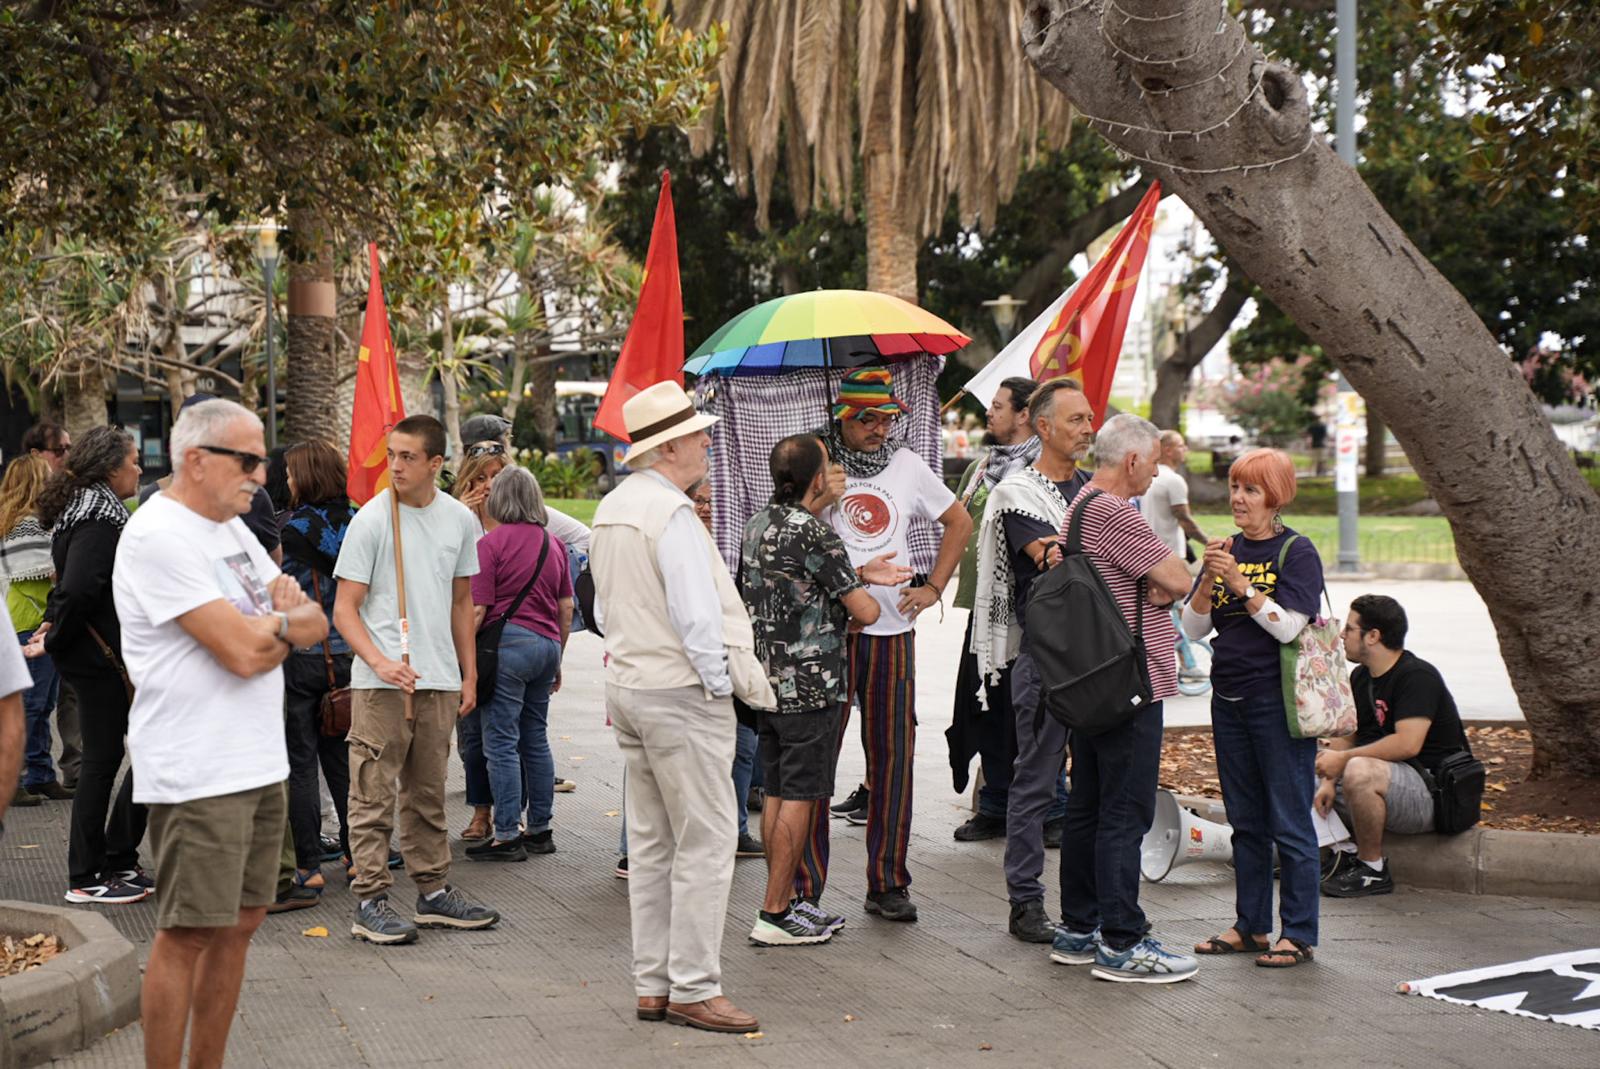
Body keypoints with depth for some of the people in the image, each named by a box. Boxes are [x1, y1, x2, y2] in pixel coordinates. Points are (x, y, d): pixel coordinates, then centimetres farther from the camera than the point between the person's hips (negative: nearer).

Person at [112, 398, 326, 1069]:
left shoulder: (231, 527, 15)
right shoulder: (158, 536, -14)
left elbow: (315, 625, 11)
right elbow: (244, 652, -20)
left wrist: (269, 625, -10)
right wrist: (289, 620, 0)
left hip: (260, 764, 9)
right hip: (197, 776, -9)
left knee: (240, 922, 13)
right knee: (188, 935, -4)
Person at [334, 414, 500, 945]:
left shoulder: (460, 519, 8)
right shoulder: (371, 519, -7)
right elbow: (344, 608, -8)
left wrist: (469, 674, 15)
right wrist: (379, 661, -23)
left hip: (439, 681, 5)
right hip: (381, 681, -5)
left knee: (428, 793, 14)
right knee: (374, 794, -4)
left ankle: (434, 892, 22)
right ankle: (370, 901, 2)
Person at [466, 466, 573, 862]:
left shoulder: (491, 543, -7)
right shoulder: (554, 544, 11)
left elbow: (478, 609, -11)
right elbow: (566, 607, 14)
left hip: (508, 640, -7)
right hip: (546, 643, 7)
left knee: (502, 742, -2)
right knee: (536, 740, 14)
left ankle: (507, 836, -2)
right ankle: (540, 830, 18)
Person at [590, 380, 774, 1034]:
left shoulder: (611, 508, 11)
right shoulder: (672, 514, -18)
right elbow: (699, 617, -20)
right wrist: (740, 683, -10)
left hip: (627, 682, 10)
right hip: (682, 692, -10)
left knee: (651, 842, 13)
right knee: (705, 843, -3)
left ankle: (653, 986, 19)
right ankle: (693, 990, 1)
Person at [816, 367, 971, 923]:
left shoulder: (907, 465, 12)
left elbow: (959, 522, 23)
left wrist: (934, 587, 15)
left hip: (892, 631, 4)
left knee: (892, 755, 5)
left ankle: (888, 883, 13)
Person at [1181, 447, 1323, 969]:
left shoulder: (1297, 552, -7)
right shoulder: (1227, 550, 10)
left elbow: (1287, 626, -17)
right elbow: (1193, 629, 4)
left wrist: (1240, 583, -22)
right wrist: (1209, 578, -11)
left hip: (1278, 701, -6)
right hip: (1229, 699, 6)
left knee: (1289, 822, -1)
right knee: (1246, 820, 13)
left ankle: (1298, 934, 6)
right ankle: (1250, 925, 22)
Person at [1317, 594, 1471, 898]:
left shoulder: (1417, 677, -19)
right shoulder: (1360, 677, 11)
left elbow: (1408, 744, -30)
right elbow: (1345, 736, 12)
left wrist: (1343, 759, -25)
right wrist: (1329, 780, -6)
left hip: (1434, 795, -10)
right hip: (1390, 781, 10)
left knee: (1359, 771, -38)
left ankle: (1373, 870, -20)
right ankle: (1342, 854, 5)